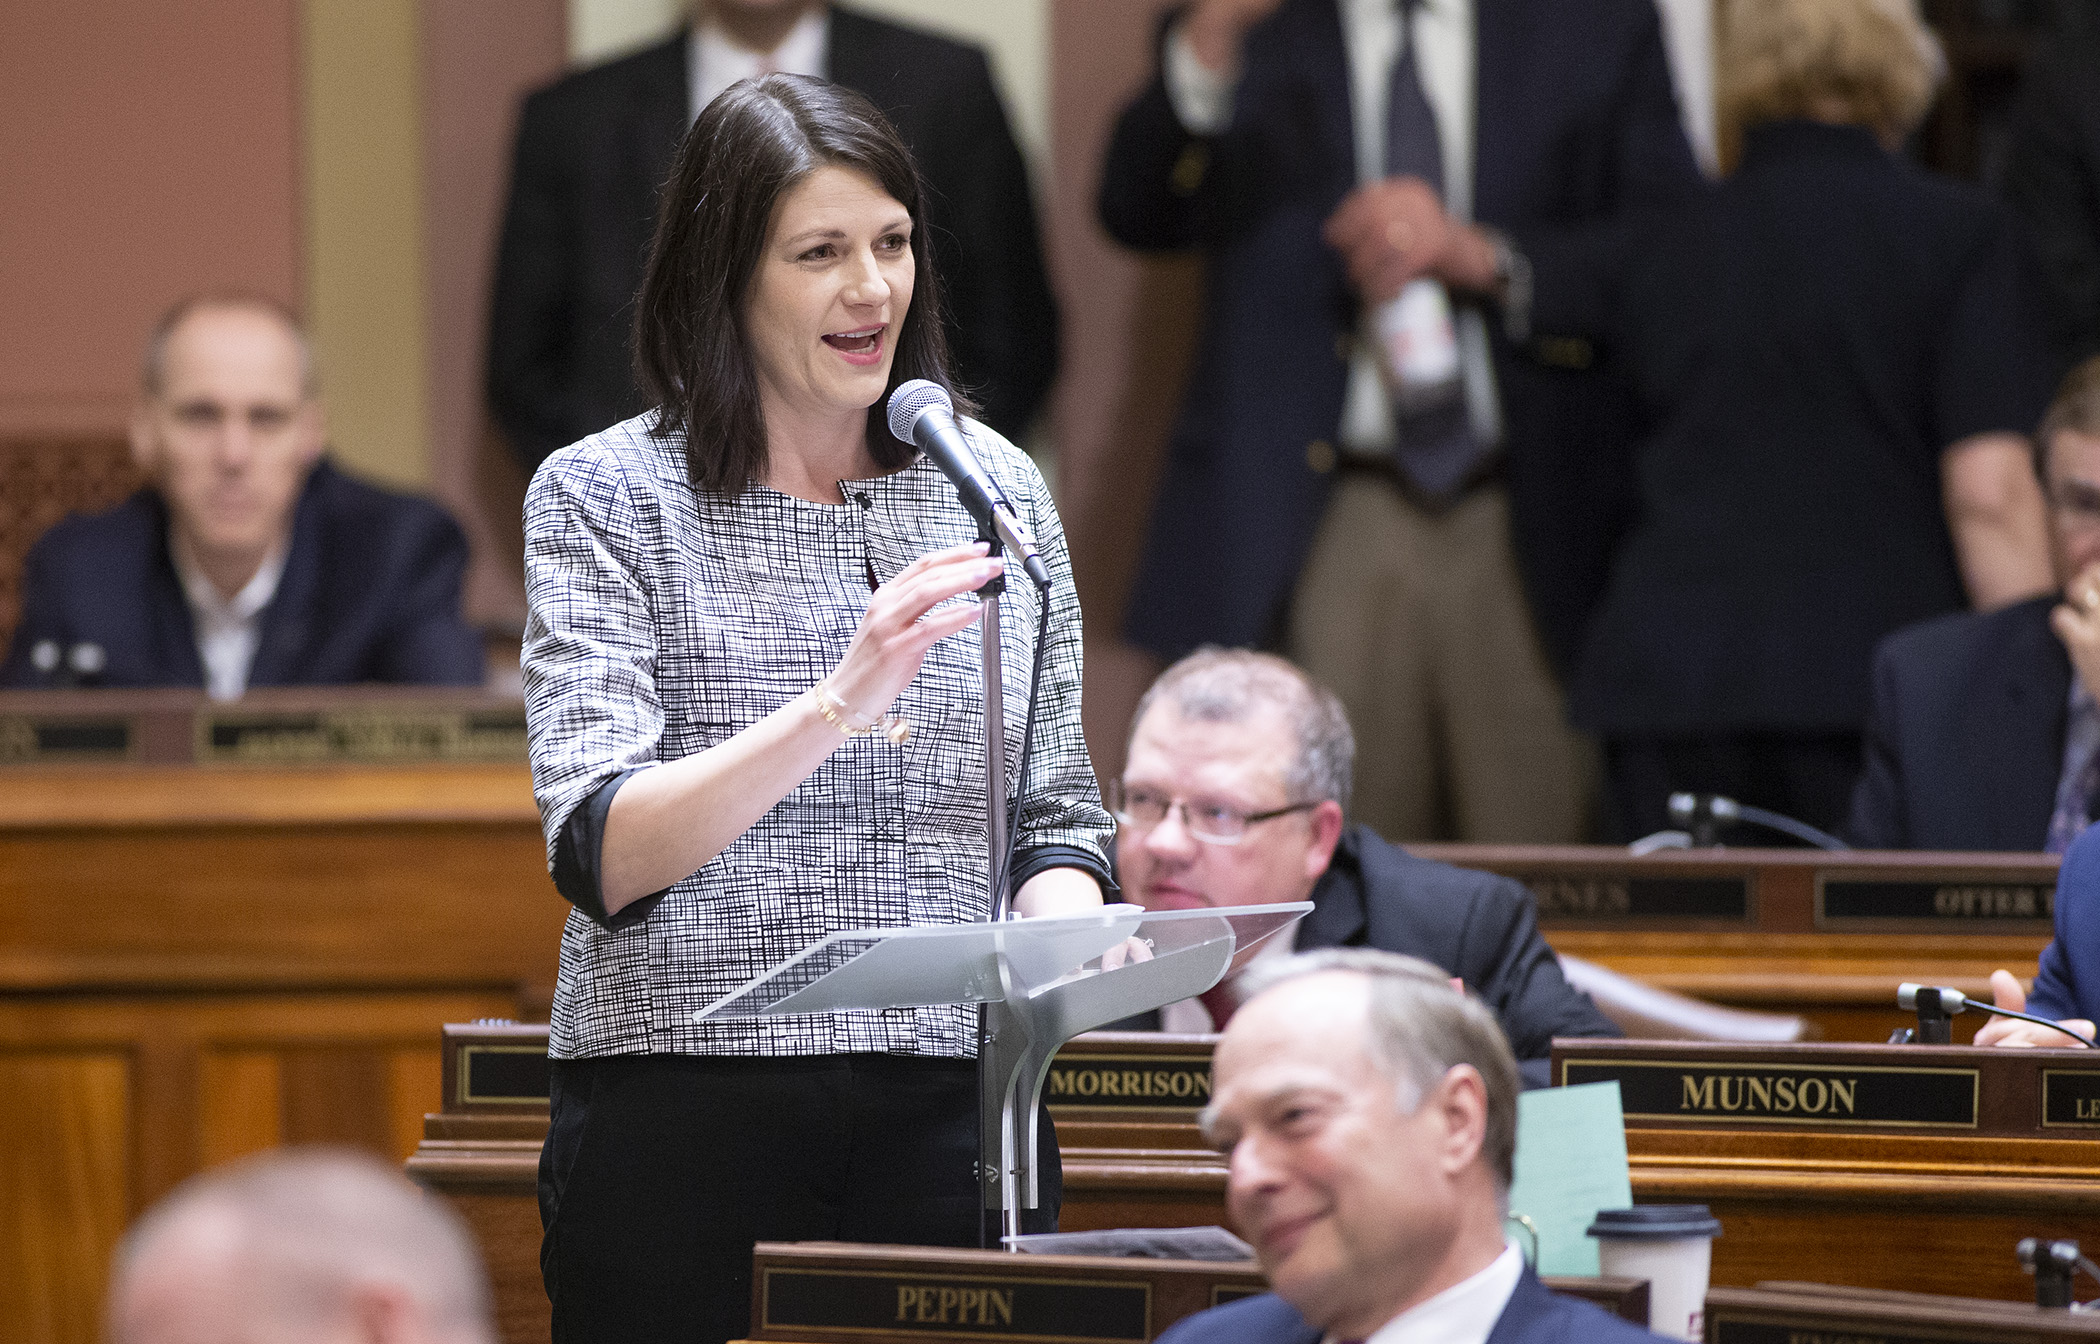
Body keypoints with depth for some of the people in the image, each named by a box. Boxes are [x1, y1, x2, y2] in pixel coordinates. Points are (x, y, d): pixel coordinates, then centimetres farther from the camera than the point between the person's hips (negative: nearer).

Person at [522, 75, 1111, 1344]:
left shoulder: (996, 487, 11)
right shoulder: (606, 496, -1)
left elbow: (1057, 821, 15)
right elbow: (602, 856, -12)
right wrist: (843, 703, -25)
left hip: (952, 1113, 3)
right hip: (684, 1123, -3)